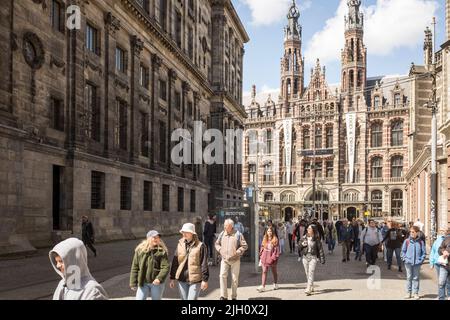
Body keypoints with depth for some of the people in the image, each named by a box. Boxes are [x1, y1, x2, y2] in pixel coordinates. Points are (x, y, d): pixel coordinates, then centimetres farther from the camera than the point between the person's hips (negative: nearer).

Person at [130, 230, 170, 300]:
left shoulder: (162, 251, -6)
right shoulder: (140, 250, 0)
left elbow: (166, 267, -12)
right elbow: (135, 267, 3)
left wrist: (159, 278, -27)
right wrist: (133, 283, 1)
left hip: (156, 283, -1)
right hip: (143, 283, 1)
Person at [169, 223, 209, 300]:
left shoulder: (200, 246, -8)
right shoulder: (180, 244, 5)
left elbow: (204, 264, -7)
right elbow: (175, 262, 9)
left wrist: (205, 280, -8)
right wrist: (172, 278, 10)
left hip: (195, 280, -4)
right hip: (182, 280, 5)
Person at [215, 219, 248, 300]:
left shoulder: (238, 234, -7)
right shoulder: (222, 234, 3)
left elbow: (245, 246, -5)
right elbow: (217, 244, 16)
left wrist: (237, 252, -14)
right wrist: (220, 250, -1)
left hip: (235, 260, -2)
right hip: (224, 260, 2)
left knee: (235, 279, 6)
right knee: (222, 276, -13)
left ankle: (234, 297, 20)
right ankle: (224, 296, -7)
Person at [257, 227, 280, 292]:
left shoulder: (275, 240, -6)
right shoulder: (264, 240, 8)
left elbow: (277, 249, -8)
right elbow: (262, 248, 12)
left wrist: (274, 257, -15)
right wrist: (261, 256, 7)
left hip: (272, 259, -3)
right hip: (265, 258, 3)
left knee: (274, 272, 14)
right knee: (264, 272, -3)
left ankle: (275, 284, 32)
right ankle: (263, 286, -6)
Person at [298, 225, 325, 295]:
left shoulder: (316, 239, -4)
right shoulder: (304, 238, 6)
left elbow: (320, 248, -1)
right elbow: (299, 246, 12)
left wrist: (322, 258, -3)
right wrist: (302, 244, -10)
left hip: (313, 257, -4)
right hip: (305, 257, 4)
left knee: (311, 273, -12)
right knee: (307, 273, 11)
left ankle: (308, 289, -16)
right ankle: (312, 287, 27)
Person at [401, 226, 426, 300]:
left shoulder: (421, 242, -1)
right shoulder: (407, 241, -1)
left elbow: (424, 252, 4)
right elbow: (403, 251, 5)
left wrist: (421, 260, -5)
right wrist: (404, 258, -5)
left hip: (417, 263, 0)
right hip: (408, 262, 0)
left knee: (416, 278, 7)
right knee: (409, 277, 8)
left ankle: (415, 293, 14)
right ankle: (408, 292, 15)